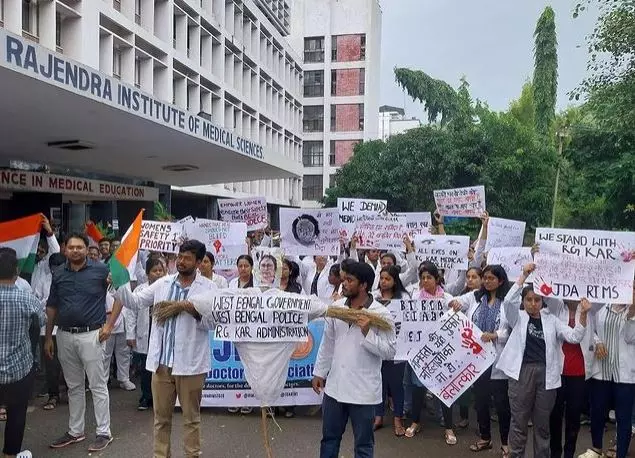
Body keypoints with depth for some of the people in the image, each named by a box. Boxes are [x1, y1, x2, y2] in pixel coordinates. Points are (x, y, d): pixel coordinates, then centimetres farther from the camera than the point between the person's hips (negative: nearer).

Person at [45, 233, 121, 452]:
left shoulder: (101, 269, -6)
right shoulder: (58, 274, 6)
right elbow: (51, 307, 12)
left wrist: (109, 324, -6)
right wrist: (48, 337, 11)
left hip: (91, 335, -4)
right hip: (65, 336, 4)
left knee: (98, 385, 2)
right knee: (74, 386, 16)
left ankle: (104, 432, 11)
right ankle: (75, 431, 28)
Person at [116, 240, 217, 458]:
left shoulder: (208, 288, -4)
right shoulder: (163, 283, 7)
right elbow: (134, 301, 6)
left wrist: (191, 308, -22)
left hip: (190, 363, -3)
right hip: (161, 361, 4)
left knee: (191, 417, 11)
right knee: (161, 416, 15)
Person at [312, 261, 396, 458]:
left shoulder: (381, 314, -14)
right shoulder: (336, 307, 1)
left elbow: (389, 352, -14)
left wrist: (367, 333, -25)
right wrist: (319, 372, 12)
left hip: (363, 390, -4)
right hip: (335, 386, 5)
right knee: (329, 438, 20)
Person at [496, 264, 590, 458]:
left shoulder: (551, 320, 12)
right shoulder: (518, 318, 6)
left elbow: (574, 337, 3)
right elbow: (508, 300, -13)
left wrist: (583, 314, -10)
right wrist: (524, 276, -16)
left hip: (546, 373, 2)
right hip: (522, 371, -2)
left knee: (542, 423, 12)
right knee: (519, 421, 5)